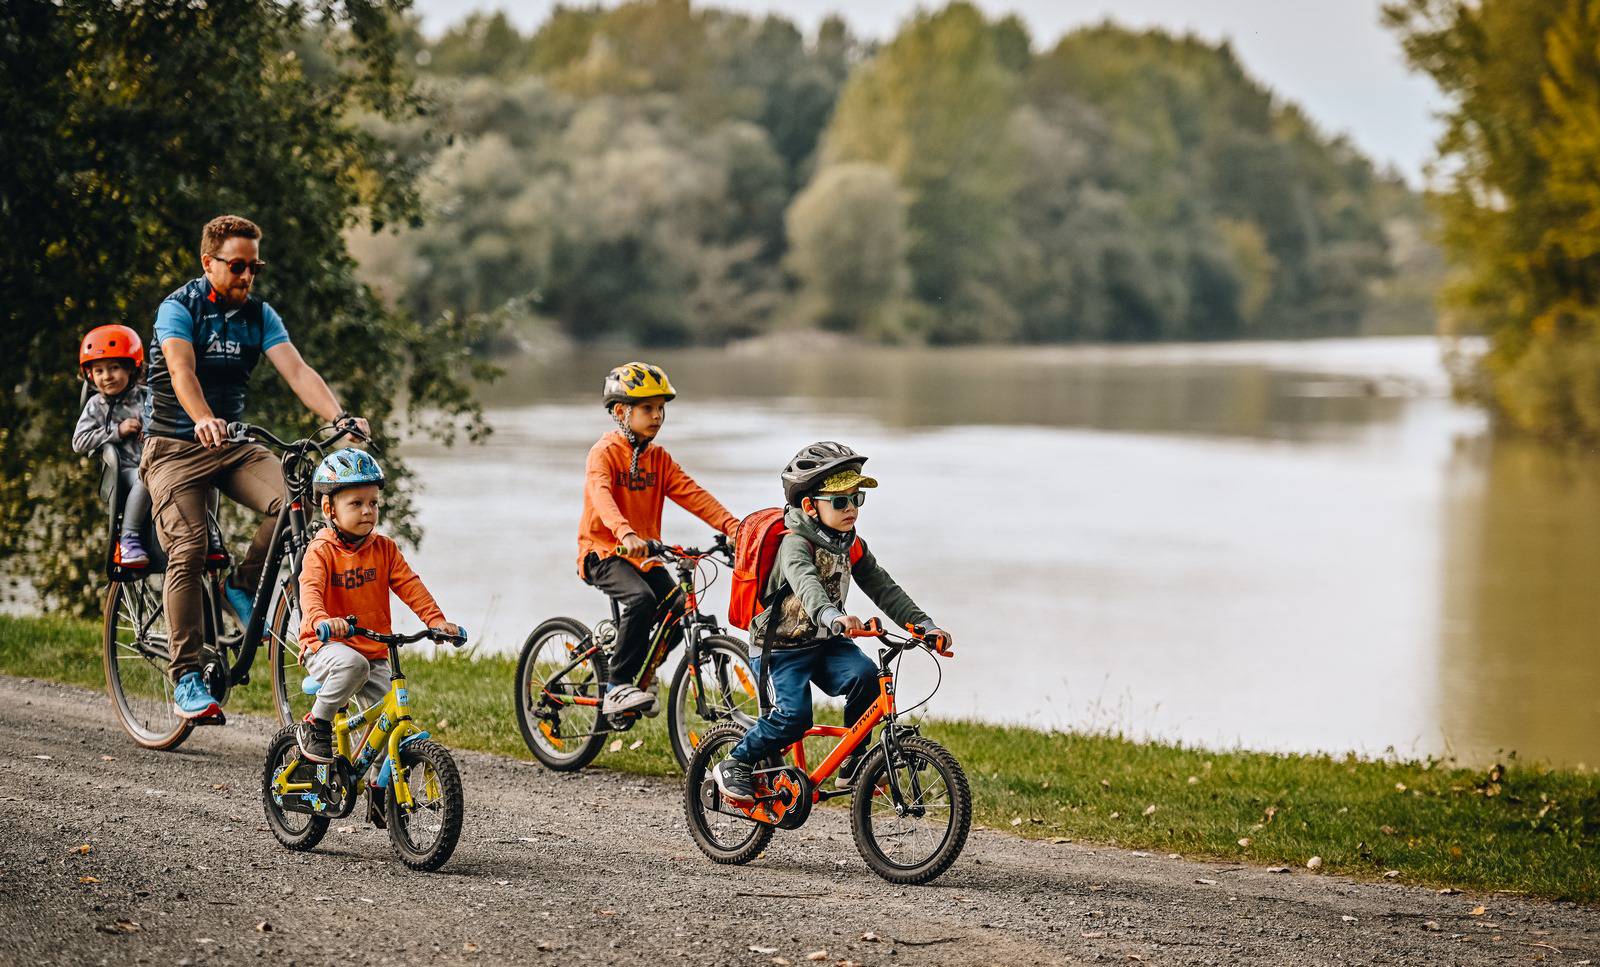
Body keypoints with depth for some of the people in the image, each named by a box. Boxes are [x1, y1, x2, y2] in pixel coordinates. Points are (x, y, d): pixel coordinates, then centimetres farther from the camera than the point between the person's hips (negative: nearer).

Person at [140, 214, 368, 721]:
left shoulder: (259, 315, 4)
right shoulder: (179, 308, -10)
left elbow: (296, 369, -9)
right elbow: (181, 370, -28)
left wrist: (339, 418, -28)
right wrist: (203, 420, -49)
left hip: (234, 442, 4)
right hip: (176, 446, -4)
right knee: (187, 550, -20)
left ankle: (244, 586, -1)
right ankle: (186, 677, -15)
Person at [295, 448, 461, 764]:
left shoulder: (384, 549, 7)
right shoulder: (321, 551, -9)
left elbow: (410, 586, 0)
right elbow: (310, 590, -24)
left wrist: (436, 619, -17)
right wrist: (322, 620, -47)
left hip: (374, 652, 5)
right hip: (327, 646, -5)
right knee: (352, 664, -39)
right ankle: (314, 726, -18)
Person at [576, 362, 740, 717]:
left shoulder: (658, 458, 11)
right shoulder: (605, 452, -10)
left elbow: (692, 494, 1)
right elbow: (601, 496, -29)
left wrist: (731, 526, -15)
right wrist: (625, 534, -48)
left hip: (644, 555, 7)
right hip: (603, 551, -7)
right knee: (641, 599, -31)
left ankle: (639, 672, 14)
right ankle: (617, 688, -23)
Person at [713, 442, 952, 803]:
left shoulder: (852, 547, 4)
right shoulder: (796, 543, -19)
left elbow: (885, 589, 4)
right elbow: (805, 583, -40)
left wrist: (924, 625, -10)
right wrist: (831, 616, -61)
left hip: (825, 643, 6)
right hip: (779, 648, -6)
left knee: (864, 675, -23)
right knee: (793, 718, -24)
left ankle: (851, 763, -8)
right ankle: (733, 766, -2)